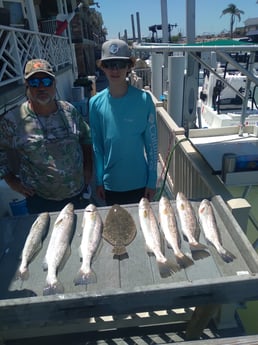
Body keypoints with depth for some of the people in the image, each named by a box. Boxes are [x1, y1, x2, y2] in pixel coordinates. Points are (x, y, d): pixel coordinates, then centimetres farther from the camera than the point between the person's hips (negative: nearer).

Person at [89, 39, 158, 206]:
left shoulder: (144, 99, -12)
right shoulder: (96, 103, -6)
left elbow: (152, 143, -7)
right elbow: (97, 145, 0)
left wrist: (152, 181, -6)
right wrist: (99, 181, 2)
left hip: (139, 182, -1)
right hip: (110, 183, 2)